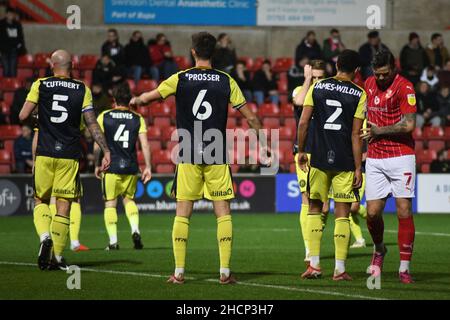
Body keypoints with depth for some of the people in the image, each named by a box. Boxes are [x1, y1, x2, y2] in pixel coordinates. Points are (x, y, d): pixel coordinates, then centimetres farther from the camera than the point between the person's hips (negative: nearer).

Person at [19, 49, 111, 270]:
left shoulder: (40, 86, 0)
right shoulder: (82, 90, 2)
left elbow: (23, 116, -3)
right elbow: (92, 124, -2)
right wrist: (106, 151, 0)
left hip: (45, 154, 0)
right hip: (70, 155, 0)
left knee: (40, 200, 14)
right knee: (63, 205, 5)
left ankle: (45, 236, -12)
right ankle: (57, 256, 5)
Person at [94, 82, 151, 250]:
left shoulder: (104, 117, 1)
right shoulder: (138, 119, 3)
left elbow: (97, 144, 0)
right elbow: (144, 144, -3)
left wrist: (97, 165, 10)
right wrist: (148, 167, 1)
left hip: (111, 167, -2)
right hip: (131, 167, 2)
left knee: (110, 203, 7)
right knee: (129, 199, 19)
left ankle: (113, 241, 0)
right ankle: (135, 230, -2)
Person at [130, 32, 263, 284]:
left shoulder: (180, 79, -1)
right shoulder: (226, 81, 0)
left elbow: (148, 97, 5)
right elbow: (250, 116, 4)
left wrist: (136, 100, 29)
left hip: (189, 157, 0)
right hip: (217, 157, 0)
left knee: (183, 213, 5)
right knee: (223, 212, 4)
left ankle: (179, 272, 3)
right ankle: (225, 271, -2)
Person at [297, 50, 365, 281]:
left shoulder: (317, 87, 3)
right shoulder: (359, 95, -4)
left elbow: (303, 123, 0)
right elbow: (356, 134, -6)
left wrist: (301, 151, 12)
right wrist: (358, 168, -3)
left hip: (319, 159, 2)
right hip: (344, 163, -2)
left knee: (314, 209, 14)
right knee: (342, 214, 2)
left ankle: (314, 264, 8)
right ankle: (339, 270, 1)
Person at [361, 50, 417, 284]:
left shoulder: (404, 87, -9)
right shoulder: (369, 84, 10)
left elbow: (409, 125, -16)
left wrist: (379, 131, -8)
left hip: (401, 157, -5)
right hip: (374, 158, 5)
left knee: (404, 211, -6)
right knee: (372, 212, -1)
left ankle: (404, 267, 1)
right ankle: (379, 250, 28)